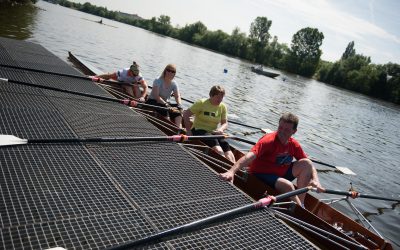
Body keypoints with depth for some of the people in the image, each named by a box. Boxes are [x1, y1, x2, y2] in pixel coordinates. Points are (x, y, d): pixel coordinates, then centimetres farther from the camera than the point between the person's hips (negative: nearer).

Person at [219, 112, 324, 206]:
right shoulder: (269, 140, -24)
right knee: (288, 185, -32)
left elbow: (309, 164, 5)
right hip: (260, 175, -7)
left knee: (306, 163, -9)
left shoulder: (294, 144, -2)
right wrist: (231, 171, -54)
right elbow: (250, 156, -39)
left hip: (280, 173, 7)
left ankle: (300, 202, -5)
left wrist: (315, 180, -15)